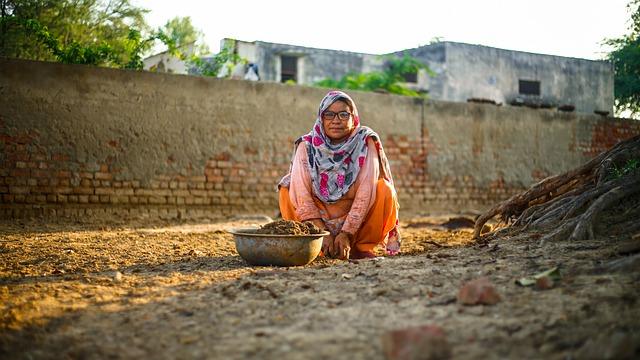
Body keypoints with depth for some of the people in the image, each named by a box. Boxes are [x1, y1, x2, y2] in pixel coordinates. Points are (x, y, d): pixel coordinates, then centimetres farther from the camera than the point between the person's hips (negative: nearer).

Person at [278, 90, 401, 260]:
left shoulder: (365, 143, -11)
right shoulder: (307, 145, -8)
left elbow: (366, 193, -18)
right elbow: (301, 192, -16)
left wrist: (347, 233, -25)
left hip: (357, 222, -1)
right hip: (318, 218, 1)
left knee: (385, 189, -23)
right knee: (286, 188, -18)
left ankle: (362, 246, -7)